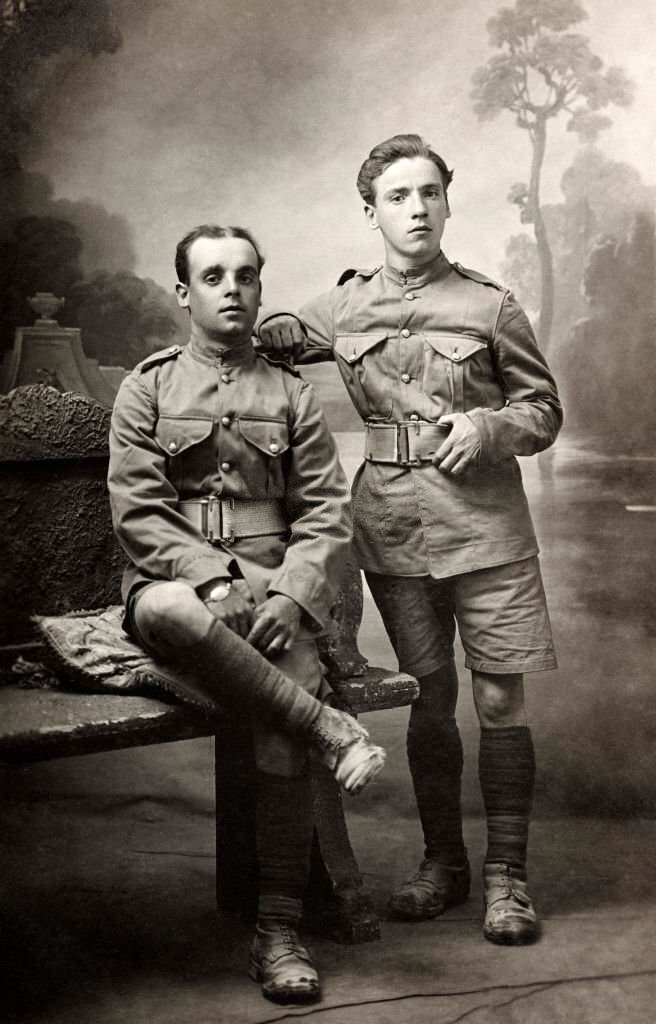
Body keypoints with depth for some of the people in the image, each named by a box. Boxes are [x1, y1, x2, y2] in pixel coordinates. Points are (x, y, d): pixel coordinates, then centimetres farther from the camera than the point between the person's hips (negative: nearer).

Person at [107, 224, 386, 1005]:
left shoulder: (291, 395, 15)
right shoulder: (147, 388, 12)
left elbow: (327, 515, 7)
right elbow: (138, 513, 0)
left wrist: (289, 595, -13)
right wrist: (223, 582, -15)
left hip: (271, 598, 1)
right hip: (177, 586, -1)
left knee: (284, 718, -27)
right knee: (168, 609, -39)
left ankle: (278, 932, -15)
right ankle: (333, 732, -29)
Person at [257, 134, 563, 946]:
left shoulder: (489, 307, 1)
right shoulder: (346, 307, 7)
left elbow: (544, 408, 6)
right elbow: (282, 334, 22)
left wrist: (488, 426, -14)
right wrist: (243, 335, 0)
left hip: (485, 525, -2)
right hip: (392, 526, 2)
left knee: (499, 701, 0)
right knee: (429, 698, 11)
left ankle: (506, 875, 14)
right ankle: (442, 862, 26)